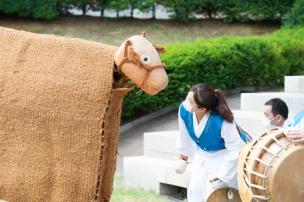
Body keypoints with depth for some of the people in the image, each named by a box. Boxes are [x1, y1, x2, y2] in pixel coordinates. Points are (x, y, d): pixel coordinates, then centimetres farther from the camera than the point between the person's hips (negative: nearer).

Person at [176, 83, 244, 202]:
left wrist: (222, 174, -27)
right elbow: (184, 132, -3)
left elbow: (236, 150, -32)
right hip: (202, 154, 5)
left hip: (223, 156, -5)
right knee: (195, 192, 7)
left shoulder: (222, 121, -41)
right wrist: (183, 151, 14)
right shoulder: (184, 109, -26)